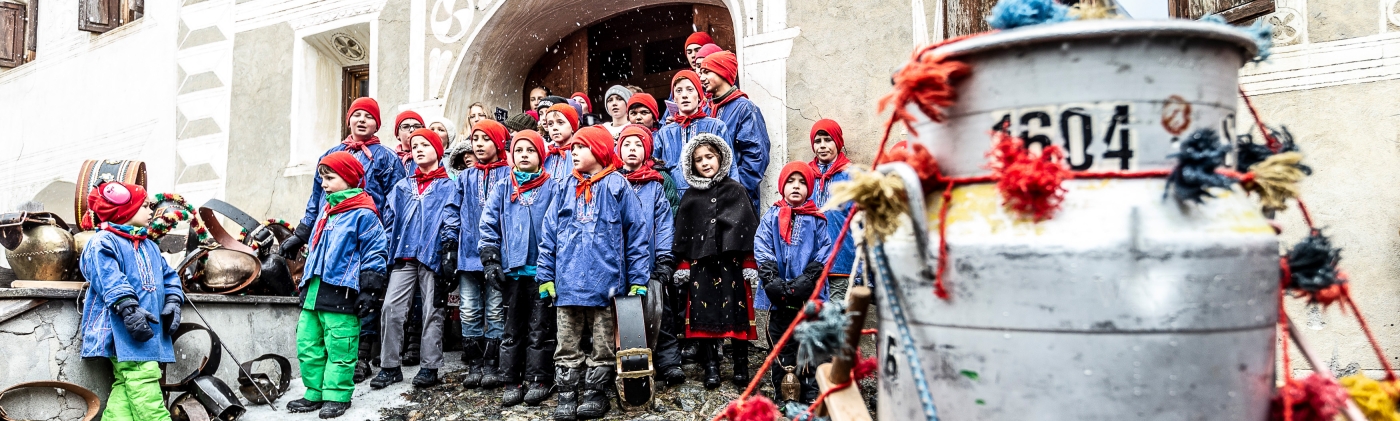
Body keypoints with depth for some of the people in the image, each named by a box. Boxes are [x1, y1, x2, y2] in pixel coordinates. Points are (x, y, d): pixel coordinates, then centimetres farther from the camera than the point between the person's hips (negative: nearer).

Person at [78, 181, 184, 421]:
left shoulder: (150, 246, 26)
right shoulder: (104, 242, 0)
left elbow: (168, 277, 26)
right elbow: (109, 279, -15)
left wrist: (172, 302, 7)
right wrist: (129, 309, -27)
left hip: (151, 331, 8)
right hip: (124, 330, -8)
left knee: (125, 386, 1)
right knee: (142, 378, -16)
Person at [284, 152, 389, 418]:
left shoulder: (362, 214, -9)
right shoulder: (326, 211, 18)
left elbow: (375, 253, -11)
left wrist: (370, 290, -15)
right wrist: (305, 283, 26)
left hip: (341, 293, -9)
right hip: (314, 291, 9)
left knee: (340, 349, -3)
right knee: (308, 346, 12)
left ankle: (337, 396, 8)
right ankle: (315, 393, 22)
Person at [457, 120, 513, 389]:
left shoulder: (509, 175, 2)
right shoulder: (465, 178, 14)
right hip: (469, 253, 4)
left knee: (495, 312, 2)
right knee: (469, 312, 4)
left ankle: (490, 365, 10)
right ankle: (474, 365, 12)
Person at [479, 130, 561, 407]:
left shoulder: (552, 187, 1)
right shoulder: (502, 189, 9)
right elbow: (488, 225, 6)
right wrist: (490, 260, -3)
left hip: (542, 269, -2)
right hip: (511, 270, 3)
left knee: (540, 329, 5)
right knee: (513, 328, 10)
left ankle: (539, 380, 14)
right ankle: (511, 381, 17)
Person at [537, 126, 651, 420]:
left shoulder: (617, 186, -2)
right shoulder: (564, 188, 9)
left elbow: (638, 232, -3)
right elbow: (549, 234, 9)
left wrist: (638, 279, -5)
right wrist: (545, 275, 2)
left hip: (605, 281, -3)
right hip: (567, 282, 3)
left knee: (603, 344, 8)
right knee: (567, 345, 8)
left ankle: (596, 393, 20)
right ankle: (567, 395, 17)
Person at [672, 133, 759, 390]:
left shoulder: (735, 190, 5)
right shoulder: (691, 197, 12)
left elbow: (747, 226, 1)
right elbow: (683, 233, 12)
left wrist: (750, 263, -5)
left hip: (732, 262, -2)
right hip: (701, 263, 2)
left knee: (737, 312, -2)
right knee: (706, 314, 3)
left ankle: (740, 368, 9)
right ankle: (711, 368, 12)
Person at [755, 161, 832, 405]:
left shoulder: (816, 220, 3)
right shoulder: (772, 216, 4)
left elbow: (823, 254, -2)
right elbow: (761, 250, -3)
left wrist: (804, 282, -14)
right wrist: (773, 282, -15)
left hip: (809, 295, -1)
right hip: (777, 296, 1)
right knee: (780, 346, 10)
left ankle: (811, 397, 16)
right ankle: (782, 396, 21)